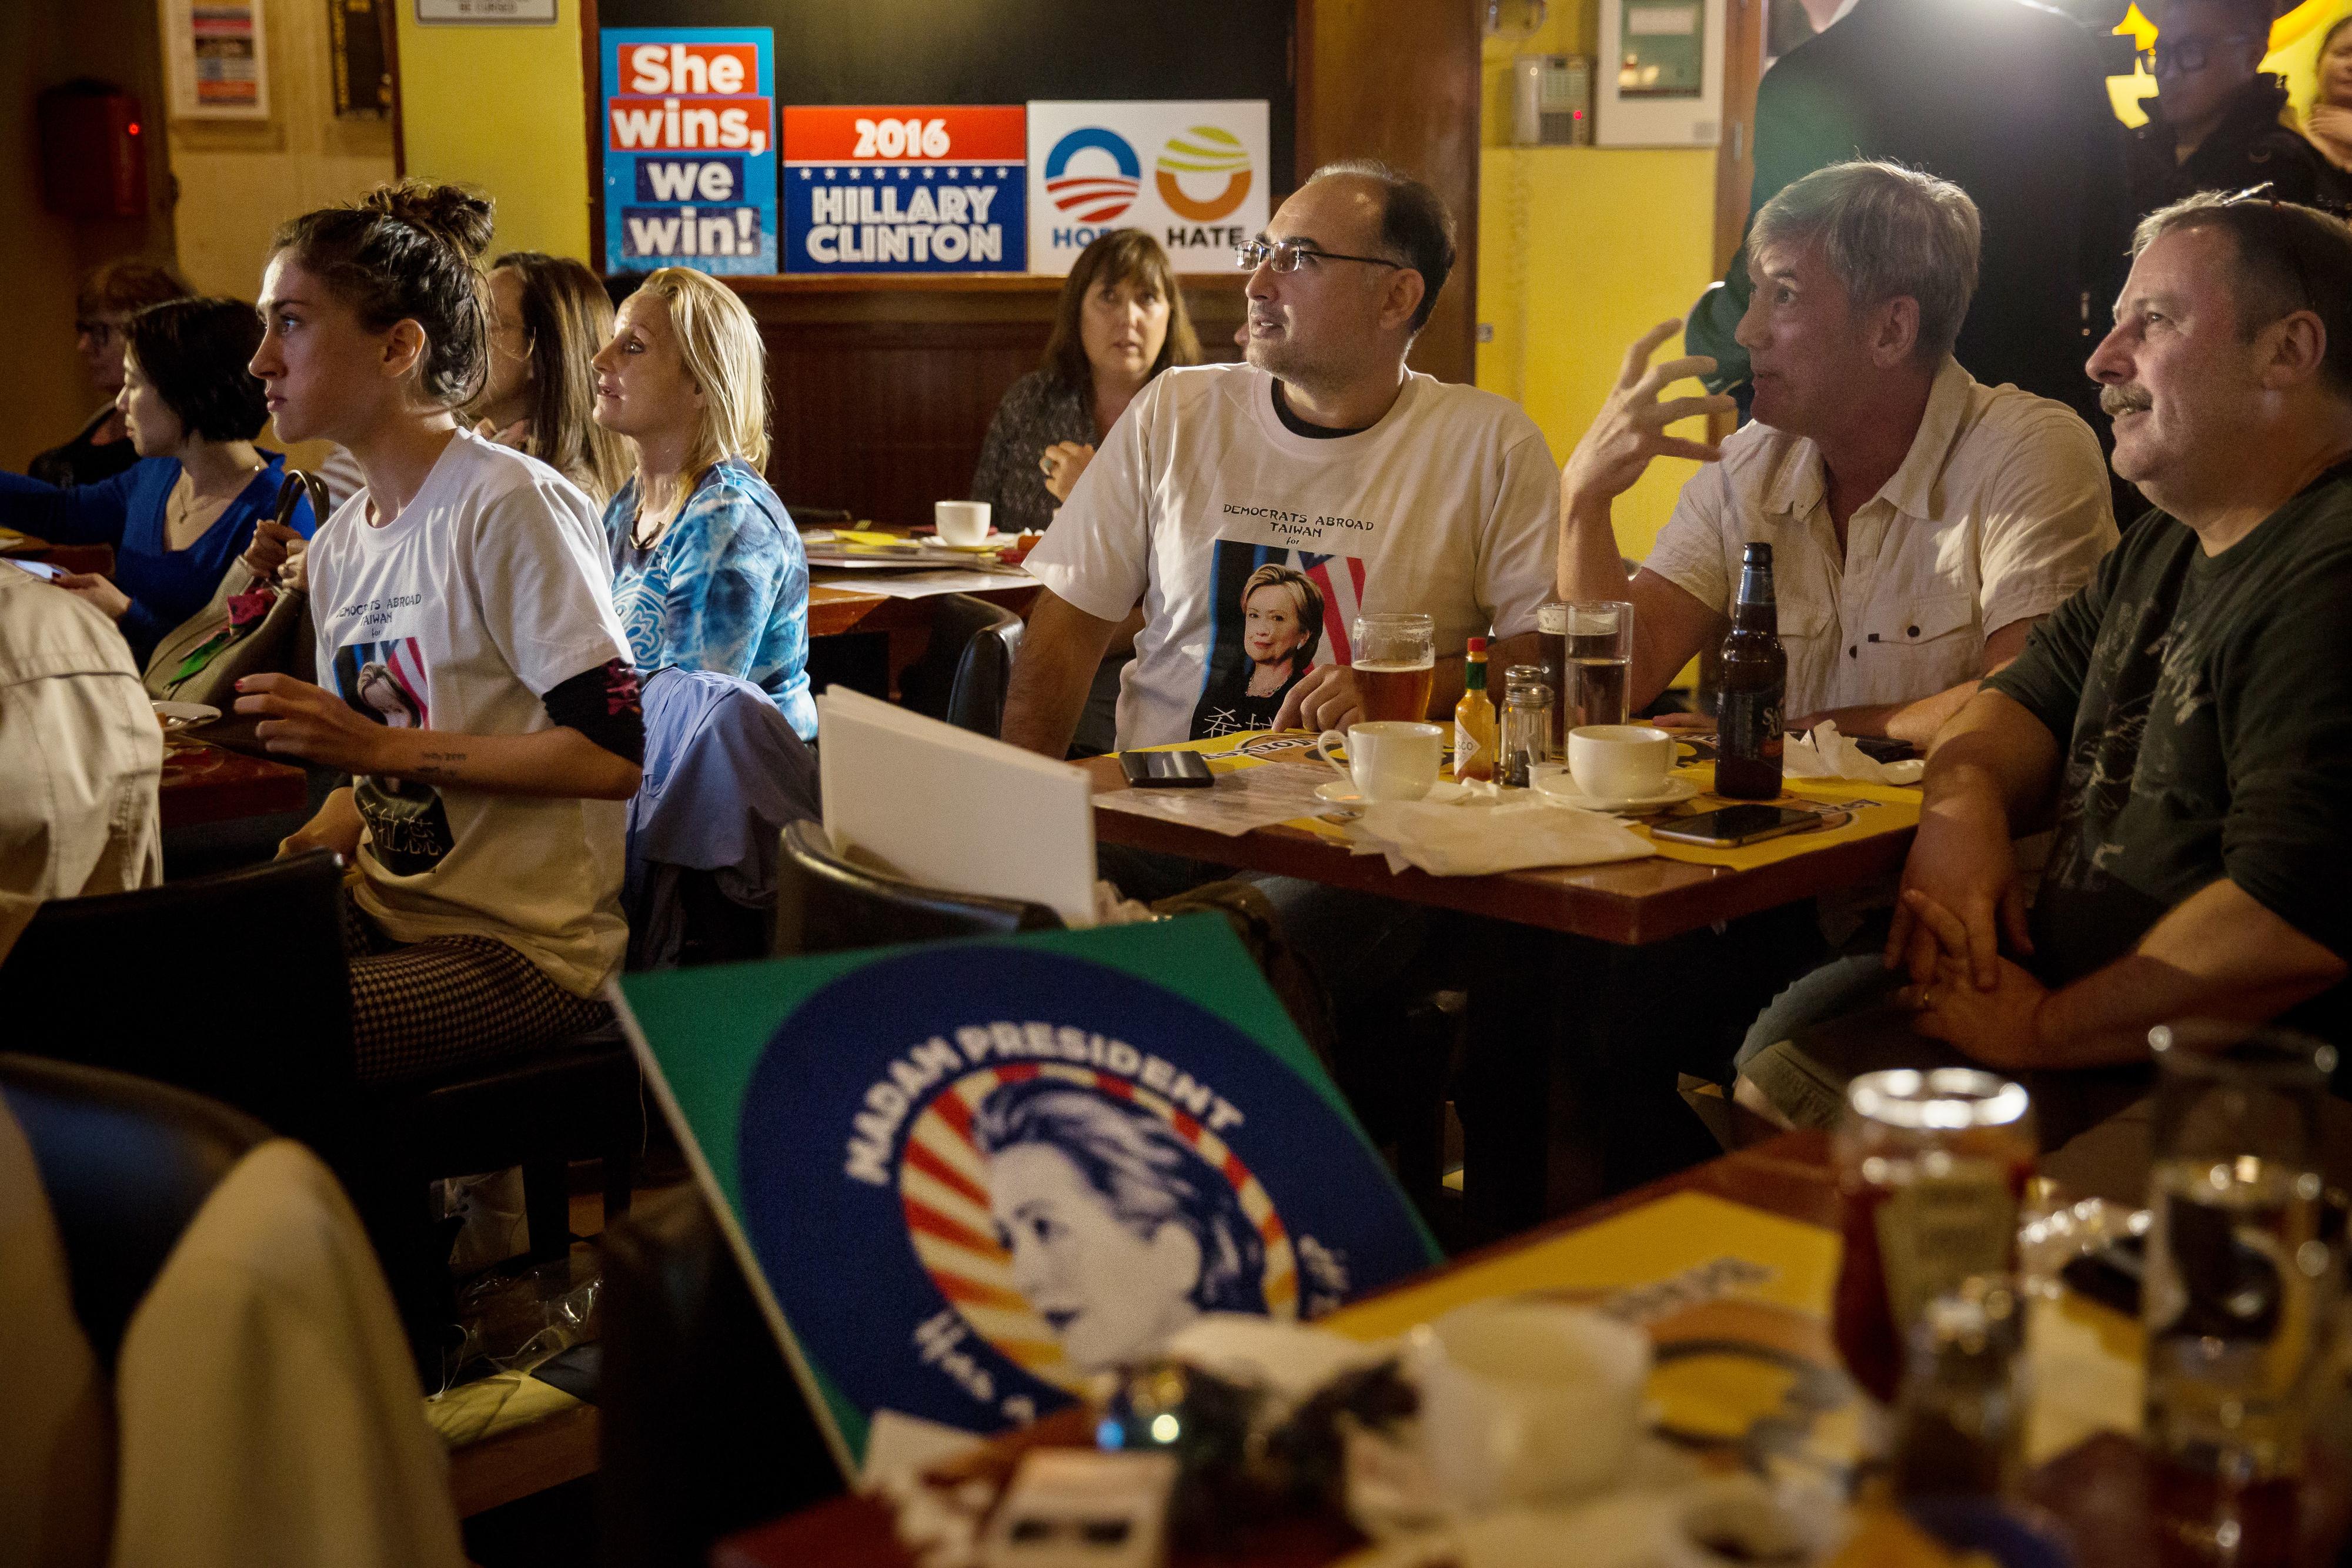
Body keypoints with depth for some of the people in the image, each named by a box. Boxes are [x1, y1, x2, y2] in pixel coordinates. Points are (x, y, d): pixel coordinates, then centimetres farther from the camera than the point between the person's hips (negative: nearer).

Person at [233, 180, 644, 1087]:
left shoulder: (512, 507, -14)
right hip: (389, 913, 7)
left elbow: (611, 754, -19)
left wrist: (383, 746, -20)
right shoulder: (337, 545, 12)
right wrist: (316, 842, 0)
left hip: (520, 946, -7)